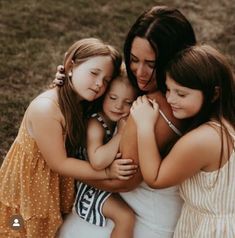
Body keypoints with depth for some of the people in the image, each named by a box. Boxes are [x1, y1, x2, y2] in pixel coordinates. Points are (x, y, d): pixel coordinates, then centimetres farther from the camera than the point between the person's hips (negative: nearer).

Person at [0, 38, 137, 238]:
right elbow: (59, 163, -24)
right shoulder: (45, 108, -30)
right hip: (31, 182, -6)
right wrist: (108, 172, -23)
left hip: (61, 181, 7)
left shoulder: (84, 104, -7)